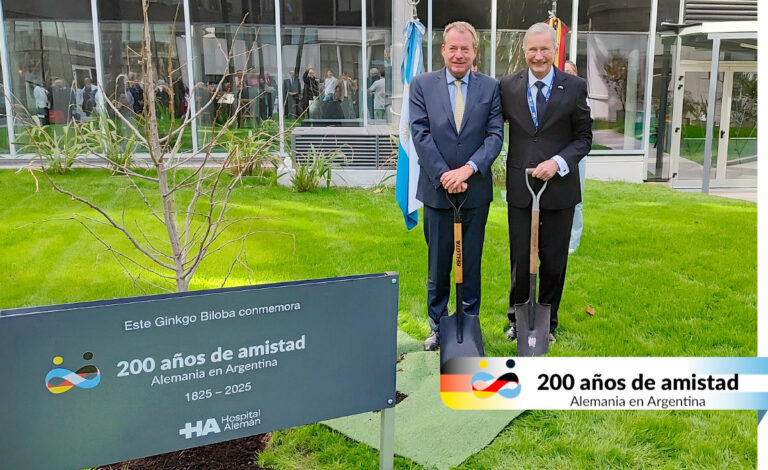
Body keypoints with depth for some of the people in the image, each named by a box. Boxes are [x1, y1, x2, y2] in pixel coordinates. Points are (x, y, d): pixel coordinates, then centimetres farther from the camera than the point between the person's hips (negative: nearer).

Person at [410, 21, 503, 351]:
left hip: (476, 190, 1)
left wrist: (468, 169, -18)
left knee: (471, 262, 11)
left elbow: (495, 135, -4)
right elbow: (421, 135, -6)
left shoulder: (490, 88, 3)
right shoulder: (422, 85, 0)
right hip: (437, 190, 0)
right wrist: (444, 175, -15)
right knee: (438, 264, 9)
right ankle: (437, 324, 24)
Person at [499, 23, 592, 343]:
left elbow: (584, 137, 1)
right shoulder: (508, 86, 2)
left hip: (559, 185, 0)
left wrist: (558, 162, -14)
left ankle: (547, 323, 29)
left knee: (554, 259, 9)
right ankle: (517, 318, 29)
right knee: (520, 258, 9)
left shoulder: (574, 87, -1)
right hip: (520, 186, 1)